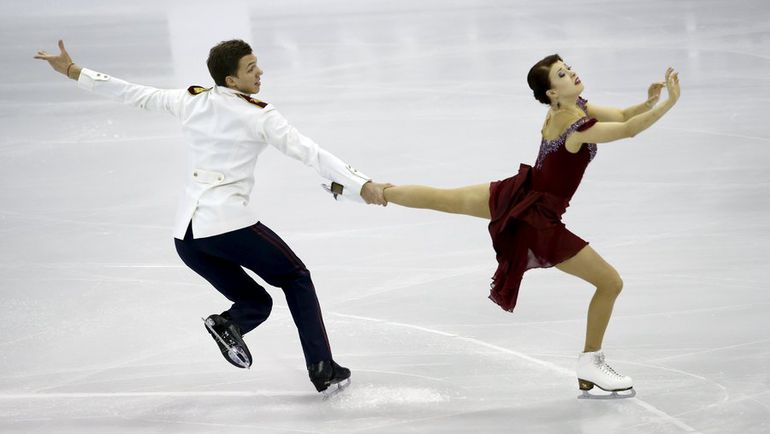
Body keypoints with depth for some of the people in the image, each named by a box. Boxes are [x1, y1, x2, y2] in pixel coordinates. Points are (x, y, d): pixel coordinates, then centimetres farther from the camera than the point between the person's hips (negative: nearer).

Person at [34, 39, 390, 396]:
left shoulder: (191, 101, 10)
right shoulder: (258, 114, -4)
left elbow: (133, 94, 15)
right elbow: (308, 152, -10)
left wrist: (72, 71, 25)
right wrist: (360, 185, -13)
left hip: (186, 235, 6)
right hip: (227, 221, -6)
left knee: (256, 302, 19)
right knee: (295, 278, 15)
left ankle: (228, 324, -15)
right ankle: (323, 370, 5)